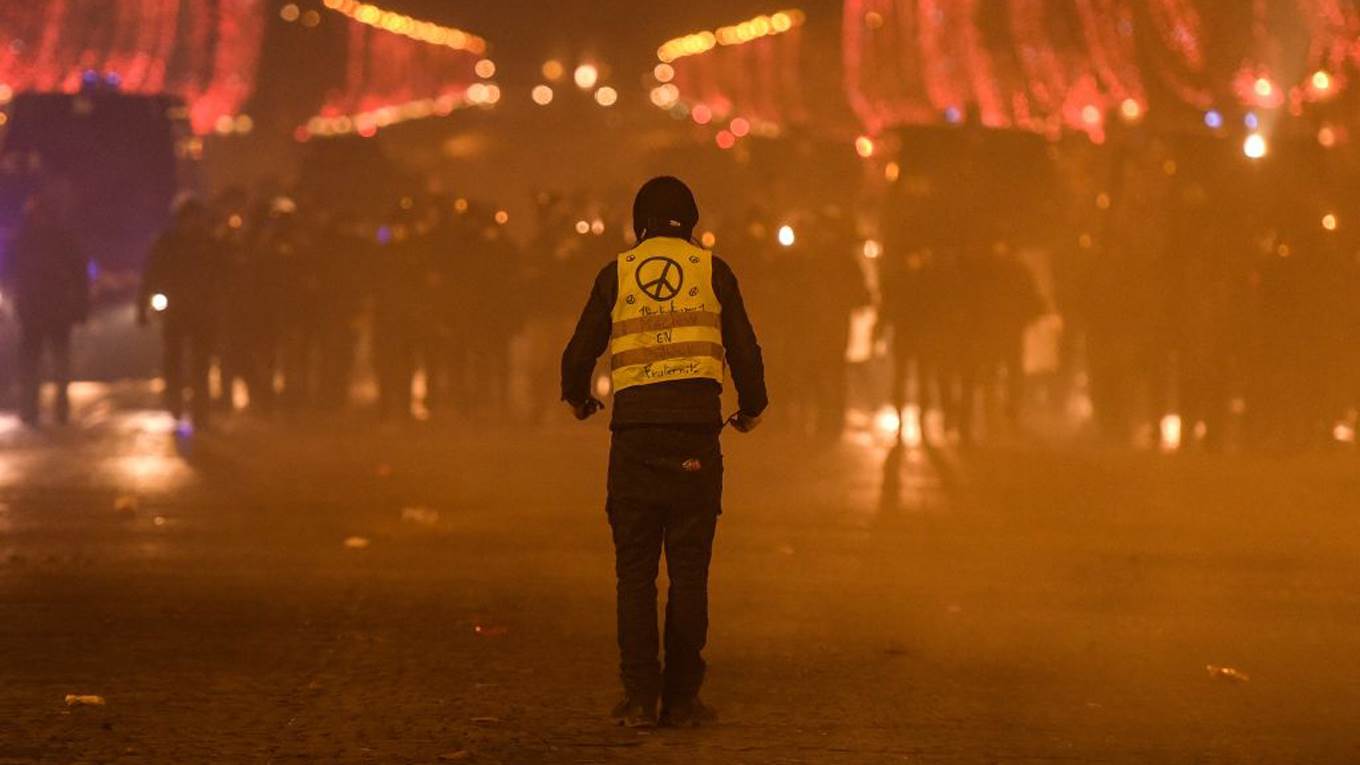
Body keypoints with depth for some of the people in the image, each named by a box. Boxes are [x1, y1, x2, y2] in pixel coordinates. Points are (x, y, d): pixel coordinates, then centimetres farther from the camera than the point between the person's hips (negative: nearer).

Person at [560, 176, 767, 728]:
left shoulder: (616, 275, 7)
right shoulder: (712, 272, 6)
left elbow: (579, 354, 8)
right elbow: (745, 351, 7)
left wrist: (578, 398, 30)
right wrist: (751, 408, 26)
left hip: (634, 436, 1)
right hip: (696, 432, 0)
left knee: (635, 569, 5)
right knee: (689, 568, 3)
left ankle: (639, 697, 0)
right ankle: (682, 697, 2)